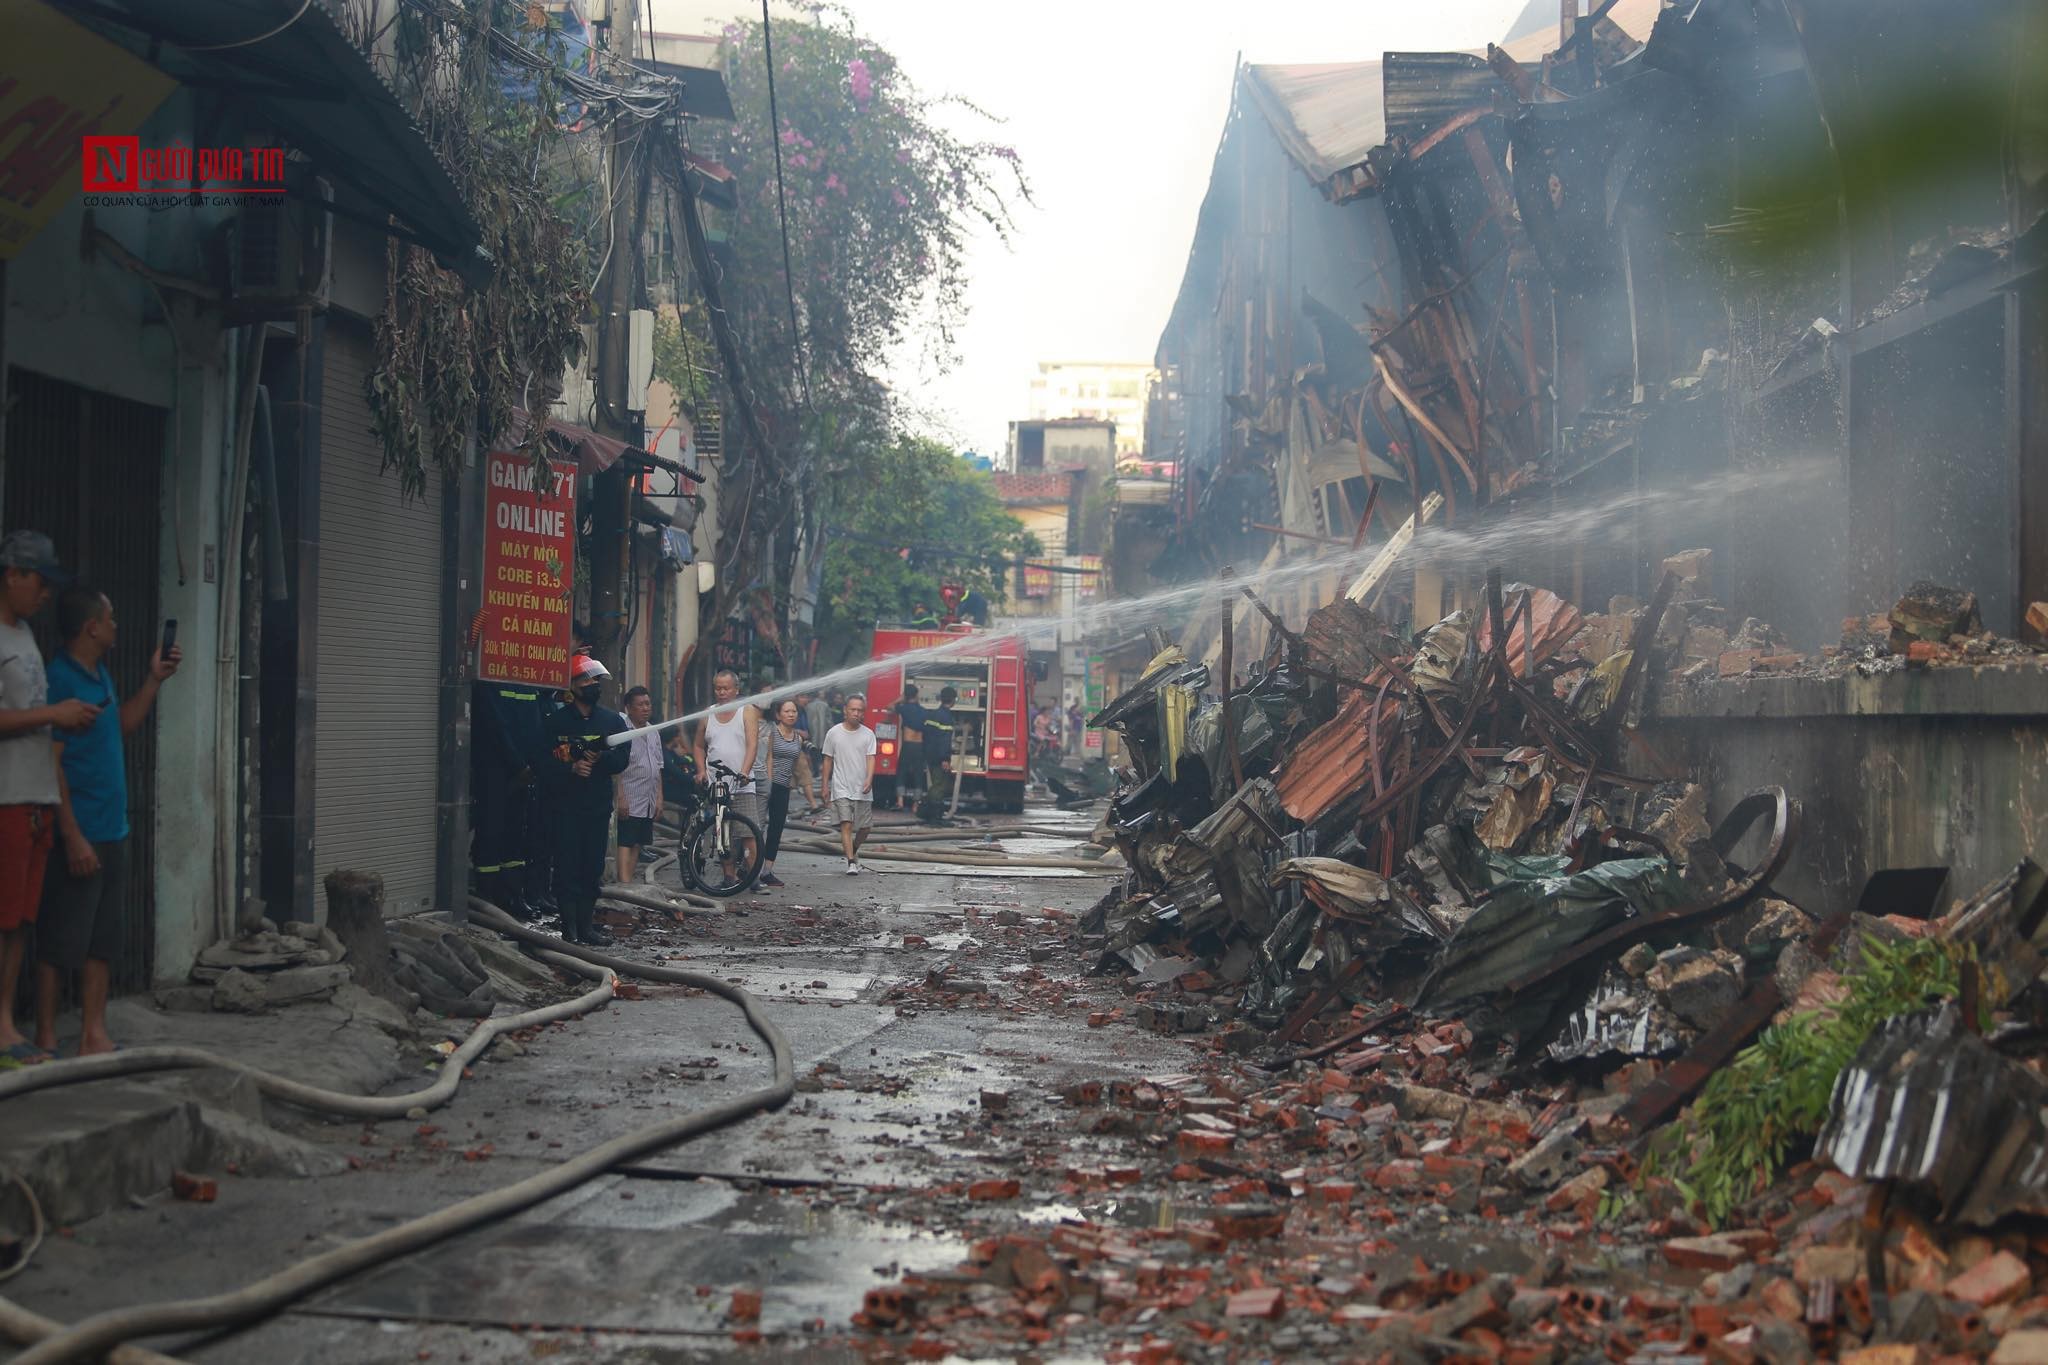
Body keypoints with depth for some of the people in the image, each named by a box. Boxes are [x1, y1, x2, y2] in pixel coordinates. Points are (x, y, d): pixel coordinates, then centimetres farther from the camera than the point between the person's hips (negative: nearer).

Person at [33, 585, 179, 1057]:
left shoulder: (101, 675, 13)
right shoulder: (60, 679, -14)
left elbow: (123, 726, 30)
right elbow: (51, 764, -17)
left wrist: (154, 679, 20)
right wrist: (72, 836, -20)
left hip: (111, 833, 9)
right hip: (79, 836, -9)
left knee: (103, 939, 10)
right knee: (61, 941, -3)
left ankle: (94, 1034, 16)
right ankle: (46, 1039, 4)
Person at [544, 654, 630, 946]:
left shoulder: (612, 720, 11)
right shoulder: (557, 721, 0)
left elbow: (622, 760, 5)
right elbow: (544, 761, -4)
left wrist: (599, 758, -15)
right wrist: (571, 767, -19)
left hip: (599, 805, 3)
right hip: (566, 805, -3)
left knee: (593, 868, 6)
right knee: (568, 867, -6)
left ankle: (586, 926, 13)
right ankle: (570, 928, -2)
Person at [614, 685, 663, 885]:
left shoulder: (653, 733, 16)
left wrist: (659, 799, 15)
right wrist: (621, 798, -19)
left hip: (648, 802, 8)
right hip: (630, 801, -8)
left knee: (637, 845, 8)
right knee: (625, 844, -12)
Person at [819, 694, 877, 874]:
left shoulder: (868, 734, 3)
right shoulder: (834, 733, 2)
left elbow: (870, 758, -6)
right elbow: (828, 760, 8)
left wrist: (869, 779, -22)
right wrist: (825, 785, 7)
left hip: (862, 790, 2)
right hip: (841, 788, -2)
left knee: (864, 829, 8)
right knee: (846, 825, -13)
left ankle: (854, 851, 36)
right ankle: (851, 862, -16)